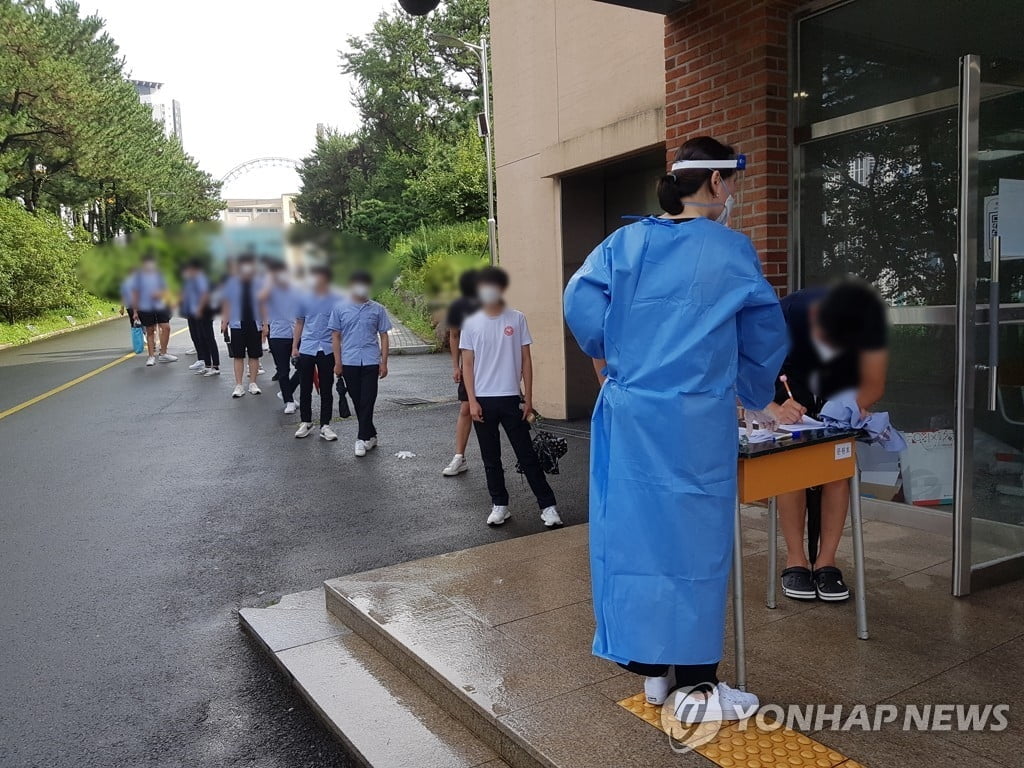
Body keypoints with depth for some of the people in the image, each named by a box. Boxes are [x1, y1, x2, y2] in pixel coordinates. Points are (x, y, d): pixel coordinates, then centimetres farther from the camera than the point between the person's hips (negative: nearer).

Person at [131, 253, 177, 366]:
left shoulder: (158, 274, 5)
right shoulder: (139, 276, -1)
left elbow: (165, 290, 13)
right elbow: (135, 294, 2)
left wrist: (160, 294, -11)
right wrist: (135, 311, 1)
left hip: (160, 307, 2)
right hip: (145, 308, -2)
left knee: (166, 327, -6)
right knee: (150, 331, 4)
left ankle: (163, 353, 9)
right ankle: (152, 356, 13)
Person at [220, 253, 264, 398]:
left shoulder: (257, 283, 2)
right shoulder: (232, 283, 0)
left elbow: (262, 303, 6)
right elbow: (226, 303, 4)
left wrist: (265, 322, 0)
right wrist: (224, 320, -2)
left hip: (254, 323, 1)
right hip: (237, 324, -1)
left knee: (254, 355, 7)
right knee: (238, 356, 3)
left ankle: (253, 384, 16)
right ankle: (239, 386, 7)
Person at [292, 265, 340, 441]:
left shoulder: (337, 301, -2)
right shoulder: (305, 299, 5)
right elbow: (299, 323, 14)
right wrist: (294, 346, 11)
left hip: (327, 350, -2)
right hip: (306, 349, 2)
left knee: (326, 390, 6)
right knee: (305, 388, 9)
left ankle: (325, 425, 14)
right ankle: (306, 422, 23)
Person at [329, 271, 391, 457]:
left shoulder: (377, 309, 3)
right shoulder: (340, 308, 4)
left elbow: (383, 336, 6)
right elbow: (336, 336, 7)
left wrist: (384, 362, 1)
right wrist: (337, 362, 2)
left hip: (370, 361, -1)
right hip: (349, 362, 2)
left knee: (367, 401, -5)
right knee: (357, 401, 9)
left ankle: (363, 438, 2)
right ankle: (371, 435, 22)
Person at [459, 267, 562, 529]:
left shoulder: (517, 319, 0)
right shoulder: (471, 323, 2)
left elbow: (526, 360, 2)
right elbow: (467, 364, 3)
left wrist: (528, 397, -1)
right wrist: (472, 401, -4)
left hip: (511, 398, -1)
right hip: (483, 400, 1)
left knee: (526, 455, 2)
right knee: (490, 458, 9)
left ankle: (547, 504, 9)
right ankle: (499, 505, 21)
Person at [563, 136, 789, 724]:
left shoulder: (626, 242, 6)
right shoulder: (733, 251, -2)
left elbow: (580, 300, -3)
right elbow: (768, 335, 7)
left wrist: (613, 363, 10)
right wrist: (752, 396, 23)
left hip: (628, 415, 4)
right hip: (697, 420, -4)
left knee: (635, 529, 11)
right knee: (695, 538, 4)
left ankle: (651, 667, 25)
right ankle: (695, 685, 14)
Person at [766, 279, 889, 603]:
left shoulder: (871, 321, -30)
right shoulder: (787, 314, -37)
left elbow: (873, 385, -19)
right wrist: (775, 410, -52)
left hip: (841, 391, 2)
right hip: (790, 387, -1)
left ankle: (826, 561, -6)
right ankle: (796, 560, -8)